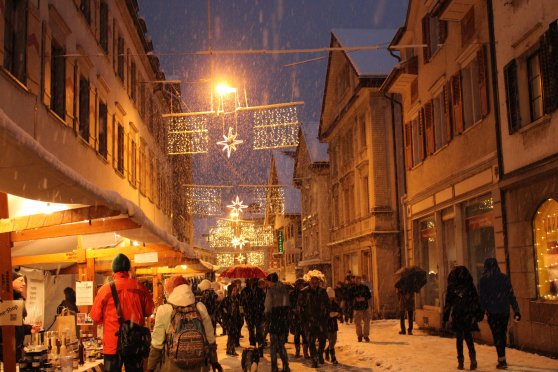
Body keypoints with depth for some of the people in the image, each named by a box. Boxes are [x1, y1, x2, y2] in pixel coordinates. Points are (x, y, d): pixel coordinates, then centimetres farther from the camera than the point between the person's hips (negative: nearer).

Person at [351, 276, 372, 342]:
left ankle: (366, 335, 11)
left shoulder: (365, 288, 4)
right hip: (356, 308, -1)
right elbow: (350, 297, 3)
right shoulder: (352, 289, 3)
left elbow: (369, 295, 3)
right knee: (358, 323, 0)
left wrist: (364, 298, -13)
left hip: (365, 307, 1)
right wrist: (355, 299, -15)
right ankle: (359, 336, 15)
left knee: (367, 322, -3)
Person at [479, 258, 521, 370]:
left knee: (497, 335, 0)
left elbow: (482, 298, -6)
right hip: (505, 311, 4)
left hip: (492, 312, -4)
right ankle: (502, 359, 23)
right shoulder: (504, 277, 4)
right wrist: (516, 310, 6)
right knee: (503, 334, 16)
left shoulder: (484, 280, -4)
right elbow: (511, 295, 4)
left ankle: (502, 360, -4)